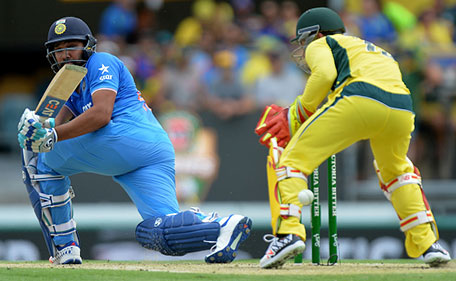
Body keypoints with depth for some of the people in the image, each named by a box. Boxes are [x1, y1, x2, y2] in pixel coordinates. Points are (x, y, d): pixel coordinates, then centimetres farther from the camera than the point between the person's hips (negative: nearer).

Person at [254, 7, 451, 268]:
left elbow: (325, 73, -1)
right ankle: (428, 243, 21)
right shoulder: (377, 52, 43)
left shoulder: (319, 46, 24)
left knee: (293, 159, 4)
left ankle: (288, 233, -15)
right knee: (396, 170, 33)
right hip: (402, 108, 6)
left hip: (359, 99, -6)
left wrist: (298, 114, 9)